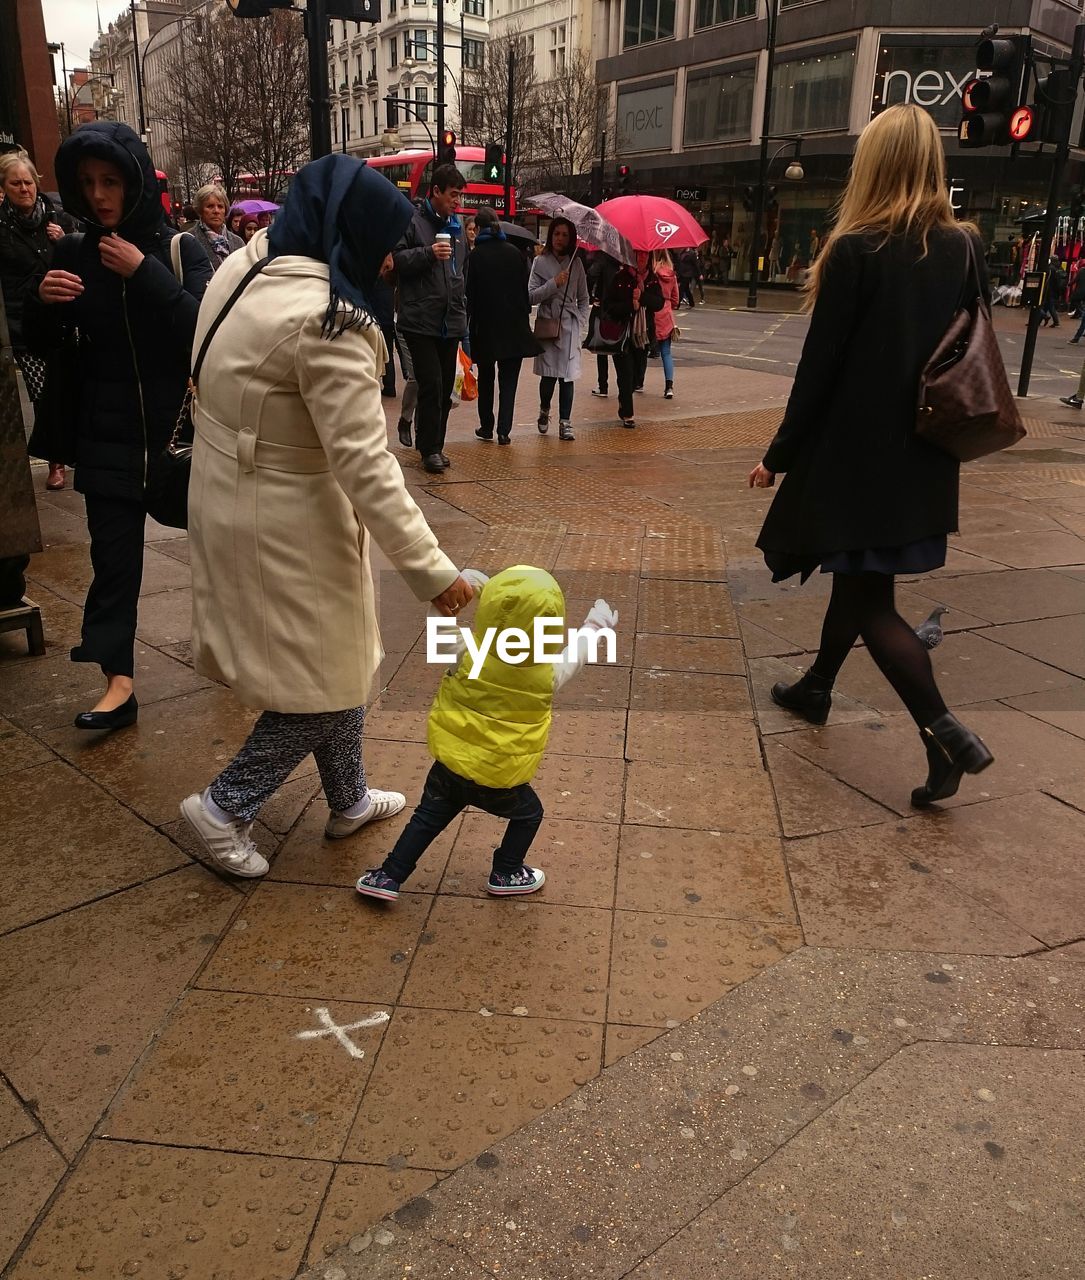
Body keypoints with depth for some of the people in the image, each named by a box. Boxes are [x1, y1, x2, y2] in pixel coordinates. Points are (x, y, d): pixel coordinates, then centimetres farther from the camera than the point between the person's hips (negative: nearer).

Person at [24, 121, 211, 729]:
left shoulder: (180, 249, -6)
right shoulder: (73, 253, 4)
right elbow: (41, 345, 9)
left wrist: (145, 274, -24)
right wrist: (42, 303, -12)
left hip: (180, 426, -2)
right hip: (108, 434, 2)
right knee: (114, 555, 0)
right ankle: (119, 683, 6)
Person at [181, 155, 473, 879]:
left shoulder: (242, 273, 3)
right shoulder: (324, 318, -24)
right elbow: (364, 463, -27)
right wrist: (429, 568, -22)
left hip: (229, 499, 10)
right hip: (288, 527, -9)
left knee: (340, 658, 21)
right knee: (328, 681, 9)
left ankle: (350, 801, 38)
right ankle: (225, 807, 21)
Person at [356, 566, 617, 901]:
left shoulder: (467, 652, -17)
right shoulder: (547, 674, -17)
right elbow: (575, 654, 3)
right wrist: (595, 625, 21)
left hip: (449, 764, 2)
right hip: (498, 779, -2)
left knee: (428, 817, 22)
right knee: (529, 813, 26)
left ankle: (388, 877, 25)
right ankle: (506, 875, 36)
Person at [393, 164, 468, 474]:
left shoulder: (456, 227, 18)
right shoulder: (412, 221, -3)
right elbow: (395, 260, -11)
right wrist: (428, 253, -20)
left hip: (451, 323, 7)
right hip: (421, 321, -7)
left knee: (446, 388, 9)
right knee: (431, 385, -11)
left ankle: (435, 446, 19)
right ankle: (429, 449, -2)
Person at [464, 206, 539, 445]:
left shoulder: (476, 256, -7)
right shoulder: (515, 253, 1)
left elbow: (470, 294, -6)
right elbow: (525, 288, 5)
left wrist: (468, 325, 0)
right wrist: (524, 314, 13)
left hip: (486, 326, -1)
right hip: (514, 326, 2)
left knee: (485, 379, 13)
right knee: (508, 380, 3)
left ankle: (486, 427, 19)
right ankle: (504, 429, -5)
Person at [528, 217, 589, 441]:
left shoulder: (576, 263, 11)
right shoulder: (540, 262, 4)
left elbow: (583, 298, 16)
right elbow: (532, 296, -3)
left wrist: (581, 320, 3)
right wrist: (554, 283, -14)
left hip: (570, 326, 2)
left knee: (568, 375, -5)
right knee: (548, 374, -5)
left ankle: (565, 423, 0)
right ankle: (544, 410, 25)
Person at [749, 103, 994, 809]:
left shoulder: (856, 251, -15)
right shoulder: (966, 248, 3)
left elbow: (820, 364, -15)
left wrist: (780, 454, -6)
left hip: (858, 451, -7)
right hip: (926, 458, 7)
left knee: (868, 596, 1)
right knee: (861, 575, 21)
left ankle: (947, 734, -8)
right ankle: (817, 686, 38)